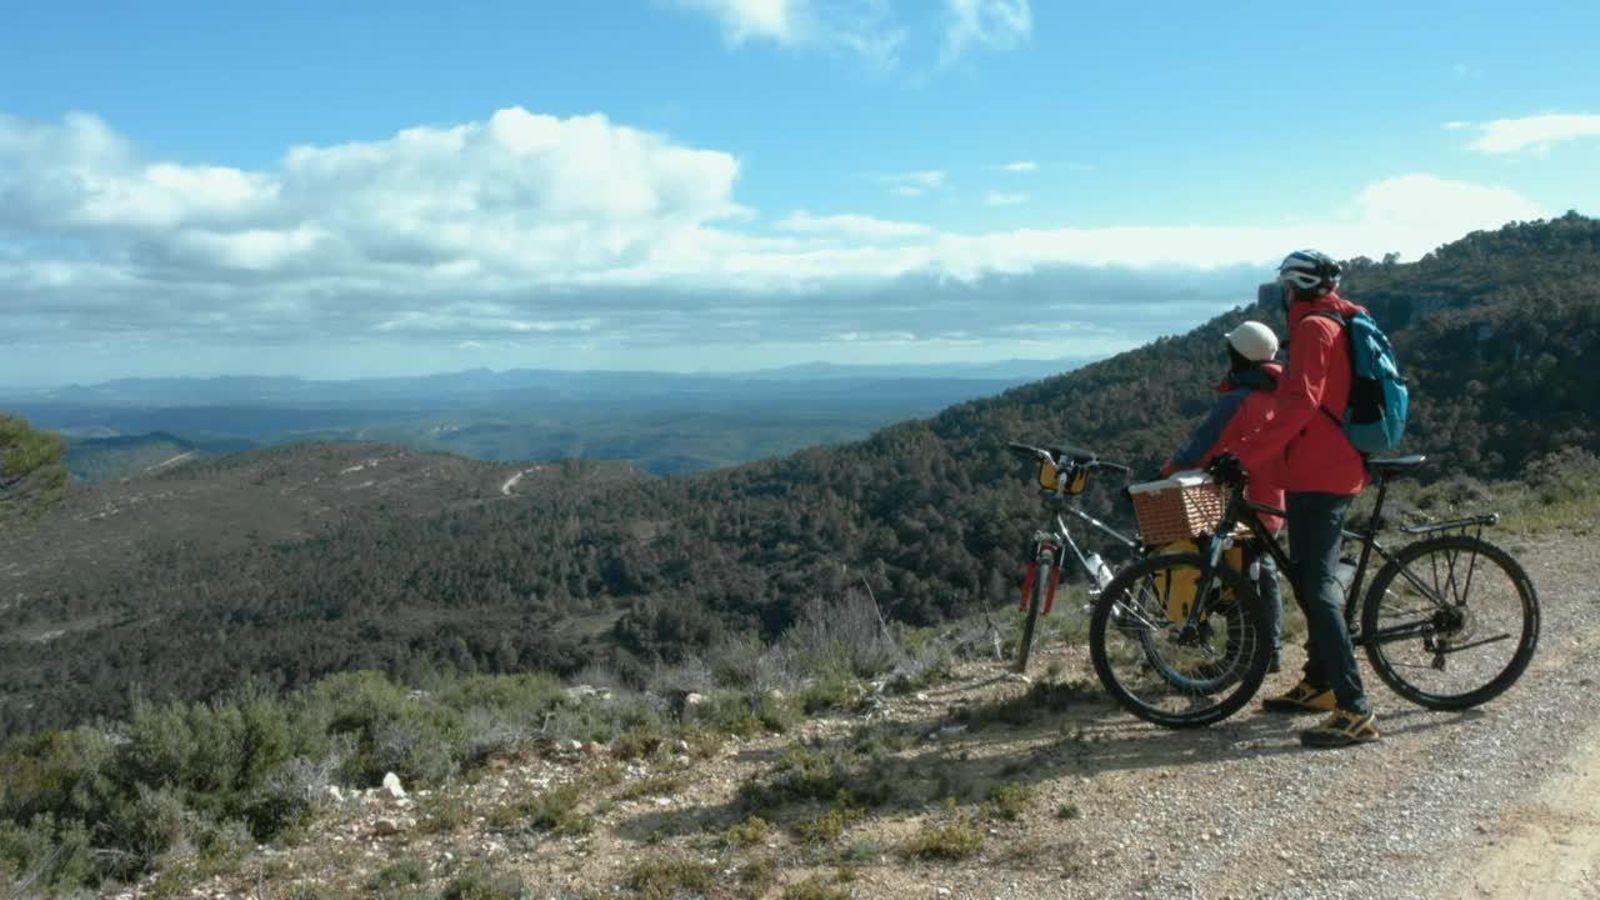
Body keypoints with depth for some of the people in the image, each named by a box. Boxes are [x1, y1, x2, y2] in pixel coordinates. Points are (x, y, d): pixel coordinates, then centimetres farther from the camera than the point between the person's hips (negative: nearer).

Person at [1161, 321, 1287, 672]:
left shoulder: (1236, 401, -20)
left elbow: (1199, 450, -21)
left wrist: (1163, 477, -11)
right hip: (1271, 504, 8)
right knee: (1263, 572, 18)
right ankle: (1272, 650, 27)